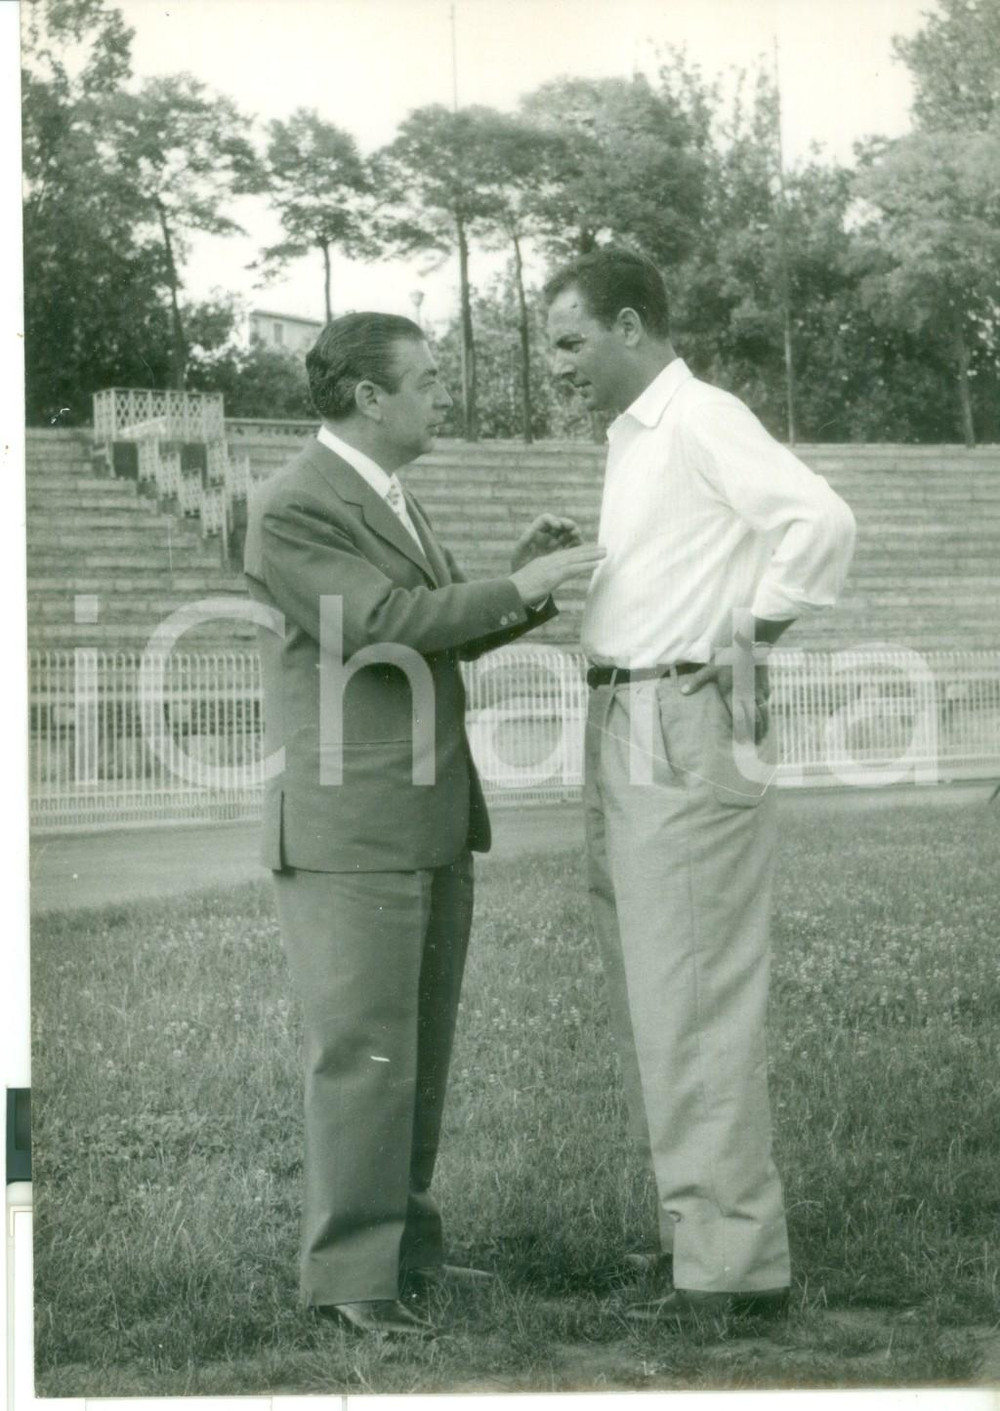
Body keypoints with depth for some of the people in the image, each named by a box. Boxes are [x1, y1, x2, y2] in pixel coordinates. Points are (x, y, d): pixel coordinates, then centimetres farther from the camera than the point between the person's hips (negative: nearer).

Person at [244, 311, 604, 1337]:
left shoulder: (386, 501, 17)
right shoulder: (294, 508, -13)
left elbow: (438, 632, 20)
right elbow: (387, 626, -21)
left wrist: (517, 582, 5)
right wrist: (518, 590, -15)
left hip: (428, 823, 9)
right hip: (346, 827, -9)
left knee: (417, 1048, 12)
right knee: (362, 1052, -7)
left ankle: (400, 1241, 21)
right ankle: (348, 1274, 0)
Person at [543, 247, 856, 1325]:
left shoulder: (703, 421, -11)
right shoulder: (631, 437, 18)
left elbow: (819, 520, -25)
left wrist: (746, 641, -17)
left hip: (689, 733, -10)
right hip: (626, 738, 10)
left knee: (694, 1003, -7)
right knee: (648, 999, 15)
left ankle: (735, 1260, 0)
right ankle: (702, 1222, 25)